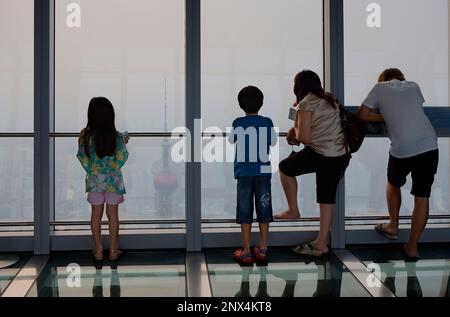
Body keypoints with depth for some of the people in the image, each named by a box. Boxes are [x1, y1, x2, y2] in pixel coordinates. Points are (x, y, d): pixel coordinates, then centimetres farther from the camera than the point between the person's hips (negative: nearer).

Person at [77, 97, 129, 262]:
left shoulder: (85, 135, -10)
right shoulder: (117, 137, -12)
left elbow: (82, 157, -3)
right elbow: (121, 159, -5)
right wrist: (124, 144, 10)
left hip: (94, 180, 1)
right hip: (113, 179, -1)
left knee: (96, 214, 10)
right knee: (113, 214, 8)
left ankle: (98, 249, 16)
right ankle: (113, 249, 14)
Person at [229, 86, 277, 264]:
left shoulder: (238, 123, -5)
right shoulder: (267, 122, -2)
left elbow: (231, 141, 10)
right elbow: (273, 142, 10)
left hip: (244, 172, -1)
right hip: (263, 171, 1)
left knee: (245, 212, 3)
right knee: (264, 211, 9)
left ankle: (246, 252, 5)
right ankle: (263, 250, 13)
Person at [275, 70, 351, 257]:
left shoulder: (306, 103, -6)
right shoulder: (330, 100, 17)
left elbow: (305, 138, -12)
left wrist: (295, 129, 8)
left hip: (320, 155, -7)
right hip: (341, 157, 7)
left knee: (285, 167, 17)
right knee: (328, 198, 14)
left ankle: (293, 211, 21)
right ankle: (322, 242, 17)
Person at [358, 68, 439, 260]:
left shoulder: (380, 87, 10)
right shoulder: (413, 86, 19)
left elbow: (362, 115, 9)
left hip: (402, 150, -2)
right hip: (429, 147, 2)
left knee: (393, 184, 27)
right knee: (422, 197, 9)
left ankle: (393, 227, 36)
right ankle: (412, 247, 14)